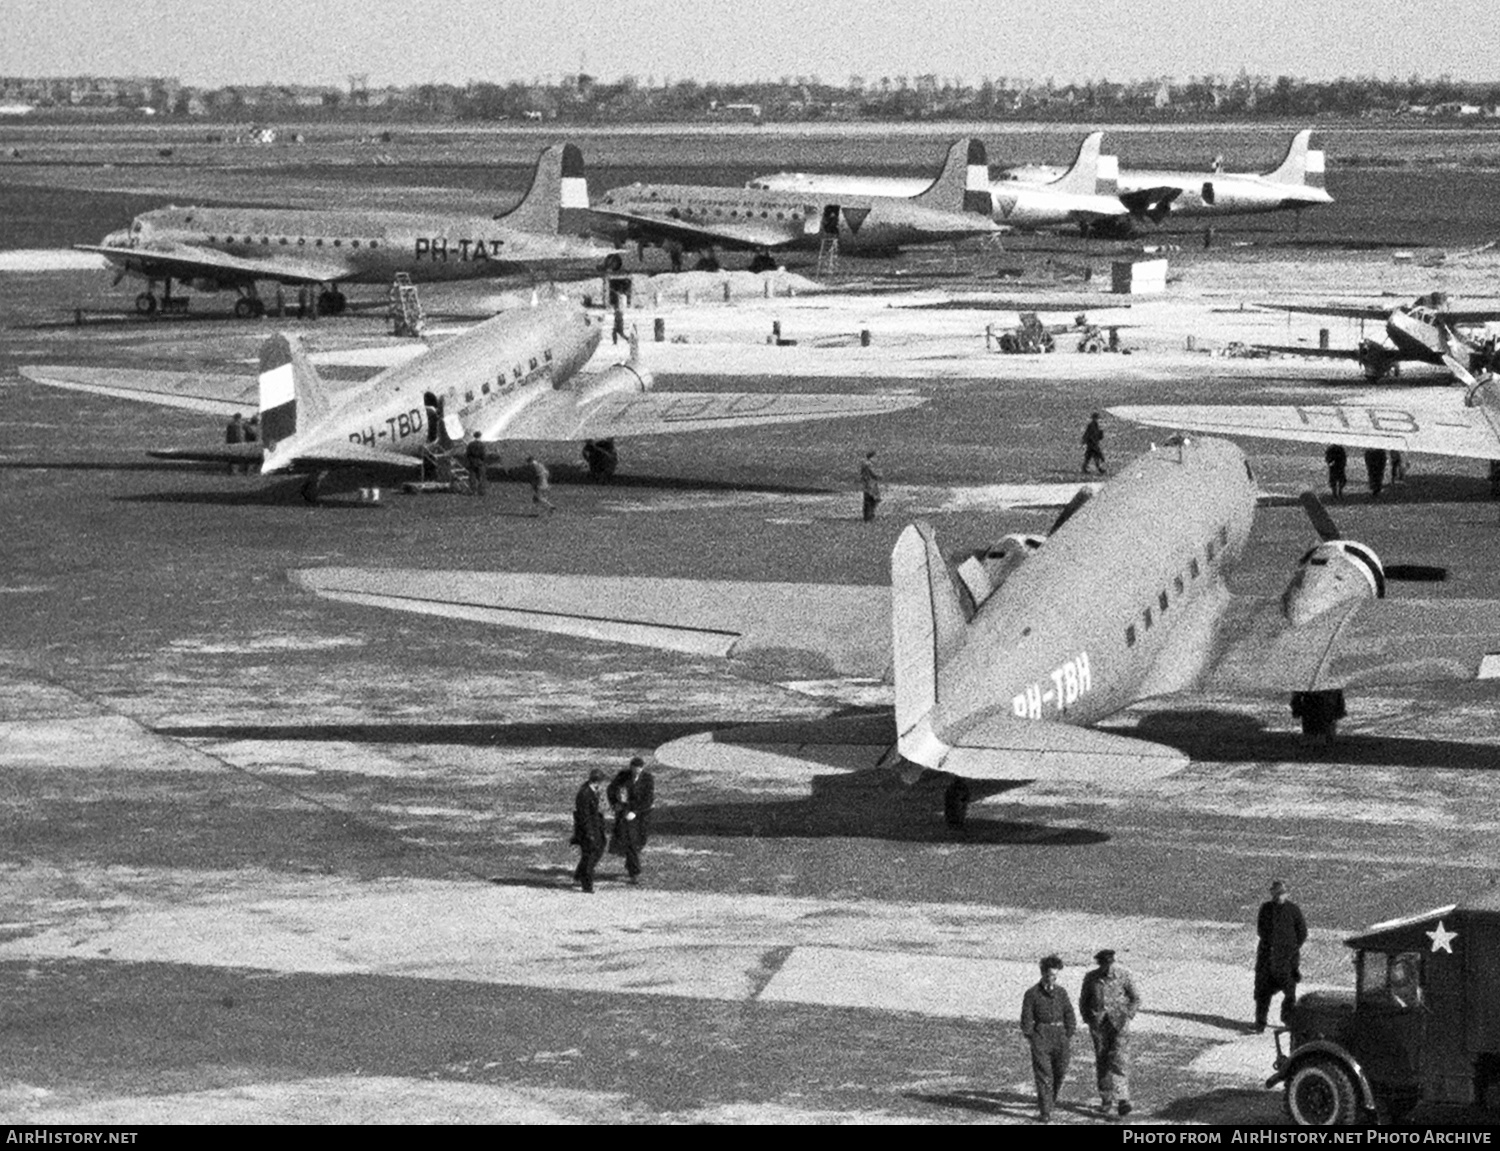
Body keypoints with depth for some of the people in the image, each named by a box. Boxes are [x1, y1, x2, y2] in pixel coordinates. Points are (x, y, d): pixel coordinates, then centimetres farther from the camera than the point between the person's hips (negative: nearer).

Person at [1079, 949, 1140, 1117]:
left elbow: (1136, 999, 2)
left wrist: (1128, 1016, -11)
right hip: (1099, 1025, 2)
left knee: (1120, 1060, -13)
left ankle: (1123, 1101, -16)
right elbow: (1083, 1001, 12)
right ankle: (1106, 1100, 18)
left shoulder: (1123, 975, -6)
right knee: (1102, 1062, 6)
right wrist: (1088, 1020, -1)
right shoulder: (1091, 978, 0)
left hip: (1119, 1023, -2)